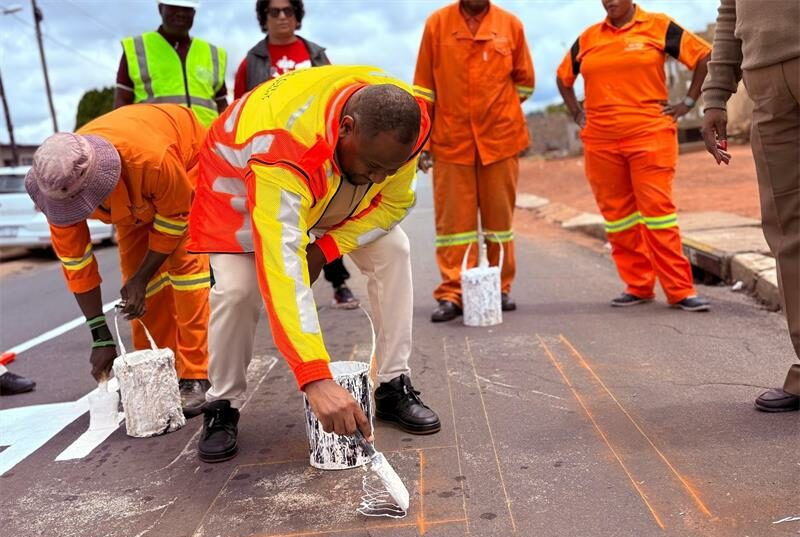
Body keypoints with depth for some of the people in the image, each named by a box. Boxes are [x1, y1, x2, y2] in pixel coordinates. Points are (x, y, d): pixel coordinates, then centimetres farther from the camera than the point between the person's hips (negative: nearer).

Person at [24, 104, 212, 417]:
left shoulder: (152, 158, -46)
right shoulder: (58, 184, -30)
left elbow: (175, 217, -25)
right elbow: (74, 263, -20)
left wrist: (141, 278, -21)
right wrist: (101, 338, -19)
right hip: (134, 196, 5)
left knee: (186, 262, -18)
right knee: (134, 273, -6)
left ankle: (195, 377, -13)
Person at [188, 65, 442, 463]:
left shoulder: (403, 122, -30)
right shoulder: (282, 144, -47)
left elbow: (394, 201, -13)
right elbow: (282, 267, -54)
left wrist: (326, 248, -24)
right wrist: (315, 378, -59)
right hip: (242, 177, -4)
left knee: (393, 251, -11)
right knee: (237, 287, -23)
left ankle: (394, 388, 1)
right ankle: (223, 407, 2)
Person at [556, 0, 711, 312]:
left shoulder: (658, 26, 3)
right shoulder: (588, 38, 12)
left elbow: (705, 57, 5)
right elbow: (563, 76, 26)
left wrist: (687, 103, 0)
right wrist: (576, 113, 15)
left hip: (649, 135, -4)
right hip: (600, 142, 4)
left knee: (658, 209, -7)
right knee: (617, 215, 5)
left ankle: (679, 290, 0)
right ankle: (638, 286, 16)